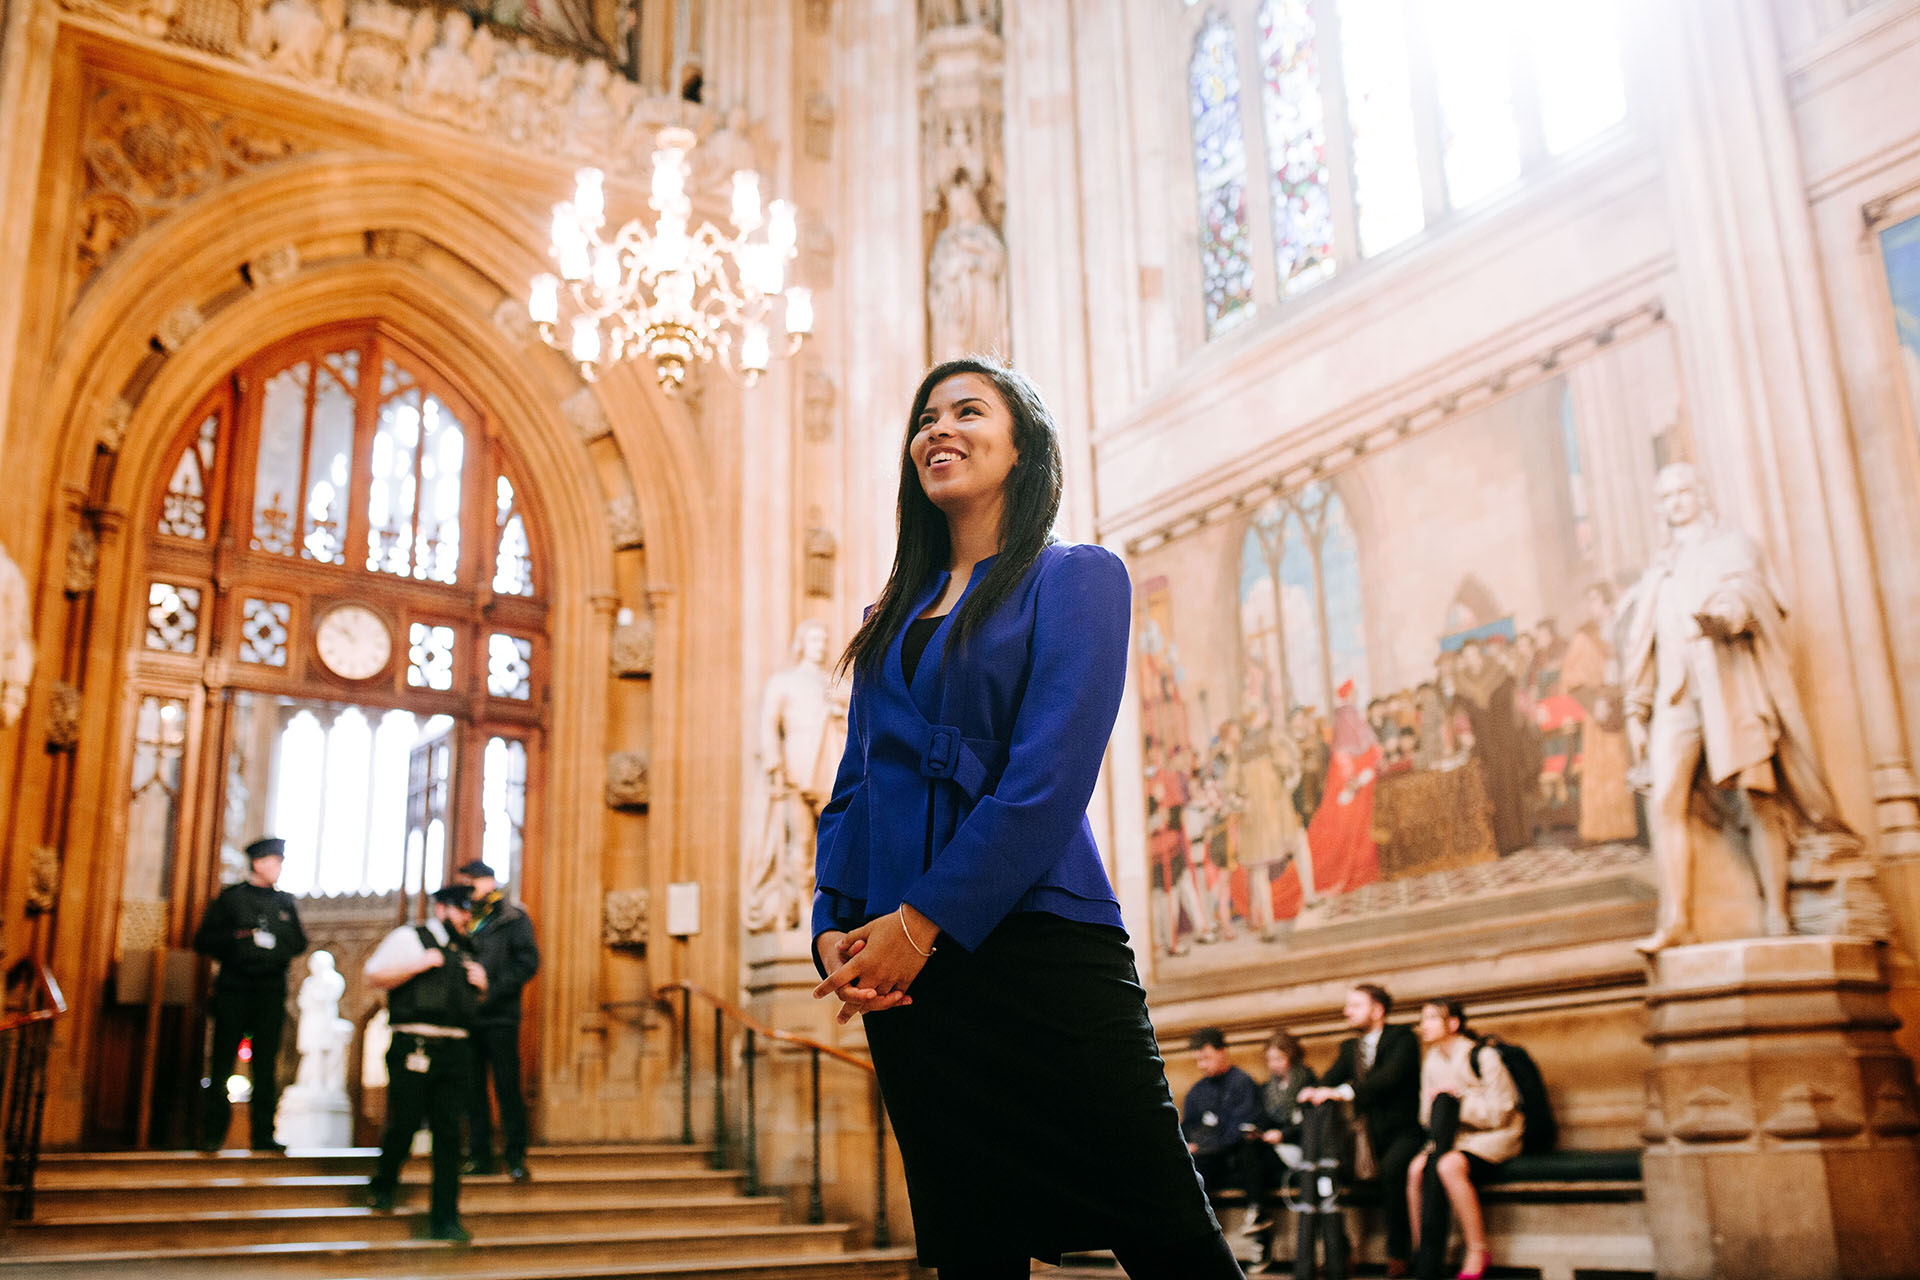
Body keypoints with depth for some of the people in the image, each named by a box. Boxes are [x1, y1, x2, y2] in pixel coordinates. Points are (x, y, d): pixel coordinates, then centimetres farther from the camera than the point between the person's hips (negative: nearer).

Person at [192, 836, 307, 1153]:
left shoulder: (285, 902, 14)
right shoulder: (230, 898, 4)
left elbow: (299, 941, 20)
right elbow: (203, 940, 2)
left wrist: (283, 953, 0)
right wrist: (236, 938, -12)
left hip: (271, 990, 3)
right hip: (234, 988, -3)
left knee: (266, 1064, 3)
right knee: (222, 1061, -2)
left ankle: (263, 1135, 7)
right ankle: (212, 1135, 5)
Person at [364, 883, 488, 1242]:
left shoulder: (466, 952, 22)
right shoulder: (408, 938, 3)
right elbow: (374, 977, -5)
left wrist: (481, 985, 9)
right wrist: (419, 966, -13)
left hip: (455, 1051, 5)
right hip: (413, 1048, -5)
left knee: (449, 1133, 1)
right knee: (403, 1124, -4)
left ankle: (445, 1219, 5)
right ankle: (383, 1186, 27)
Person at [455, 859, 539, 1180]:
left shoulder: (513, 918, 1)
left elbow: (528, 961, -8)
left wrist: (492, 989, -15)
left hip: (500, 1016, -5)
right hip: (467, 1016, 5)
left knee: (507, 1085, -3)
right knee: (473, 1087, 7)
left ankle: (515, 1156, 3)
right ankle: (480, 1155, 14)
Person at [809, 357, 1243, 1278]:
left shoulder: (1076, 578, 2)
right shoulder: (893, 616, 19)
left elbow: (1050, 775, -10)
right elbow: (855, 788, 15)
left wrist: (923, 920, -15)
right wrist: (834, 927, -2)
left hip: (1040, 950, -5)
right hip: (904, 966, 6)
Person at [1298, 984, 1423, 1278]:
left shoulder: (1402, 1038, -2)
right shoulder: (1349, 1047, 18)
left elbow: (1389, 1076, -19)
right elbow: (1331, 1080, 7)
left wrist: (1343, 1092, -31)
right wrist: (1313, 1093, -18)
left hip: (1404, 1132, -6)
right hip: (1370, 1134, 6)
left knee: (1389, 1168, -34)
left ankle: (1398, 1253, -19)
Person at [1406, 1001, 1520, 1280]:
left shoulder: (1483, 1056, -11)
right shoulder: (1432, 1061, 10)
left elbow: (1500, 1113, -13)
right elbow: (1428, 1115, 14)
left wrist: (1458, 1098, -18)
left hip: (1493, 1136, -6)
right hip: (1456, 1136, 6)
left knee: (1448, 1166, -35)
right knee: (1417, 1168, -24)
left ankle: (1477, 1252, -22)